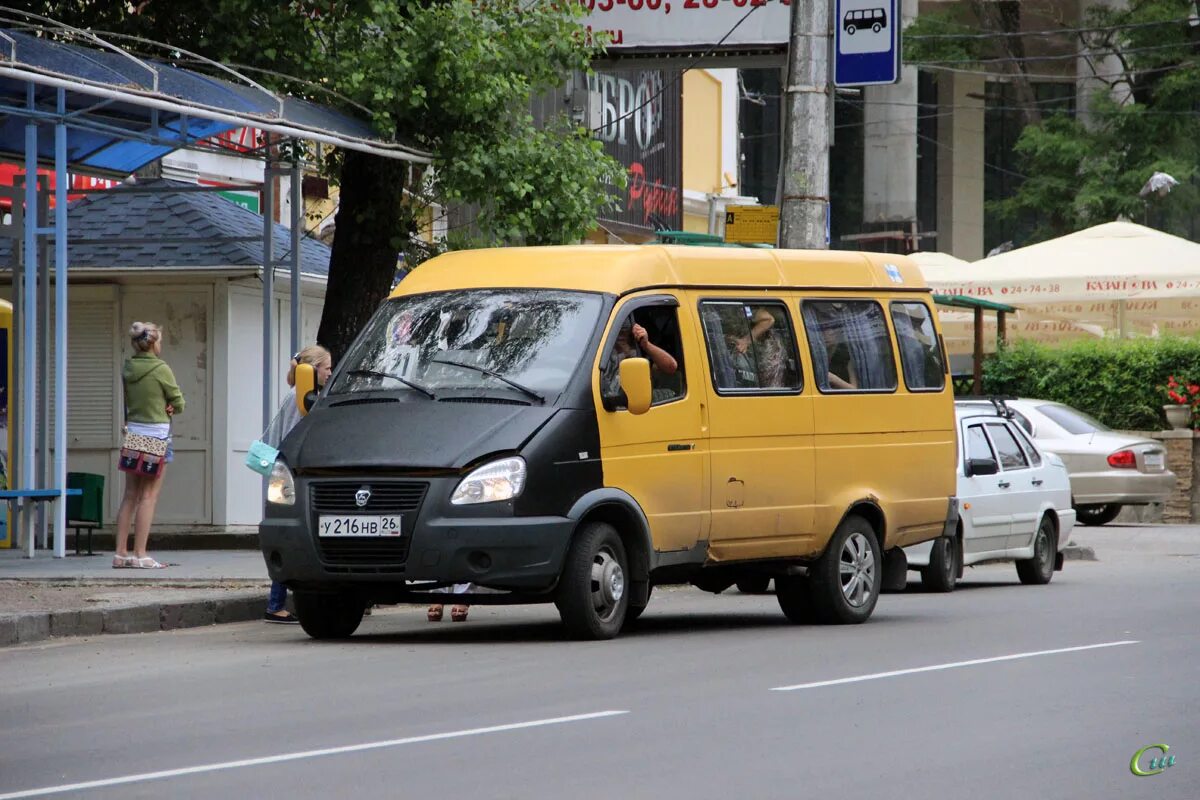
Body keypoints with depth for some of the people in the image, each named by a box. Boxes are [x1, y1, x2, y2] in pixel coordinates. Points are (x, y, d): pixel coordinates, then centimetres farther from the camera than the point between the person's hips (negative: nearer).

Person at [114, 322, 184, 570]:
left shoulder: (127, 369, 6)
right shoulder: (160, 369, -12)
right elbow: (179, 404, -6)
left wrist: (164, 408, 1)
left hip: (132, 432, 6)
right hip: (157, 432, -6)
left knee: (130, 495, 10)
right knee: (148, 496, -3)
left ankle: (120, 553, 10)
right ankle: (140, 554, -5)